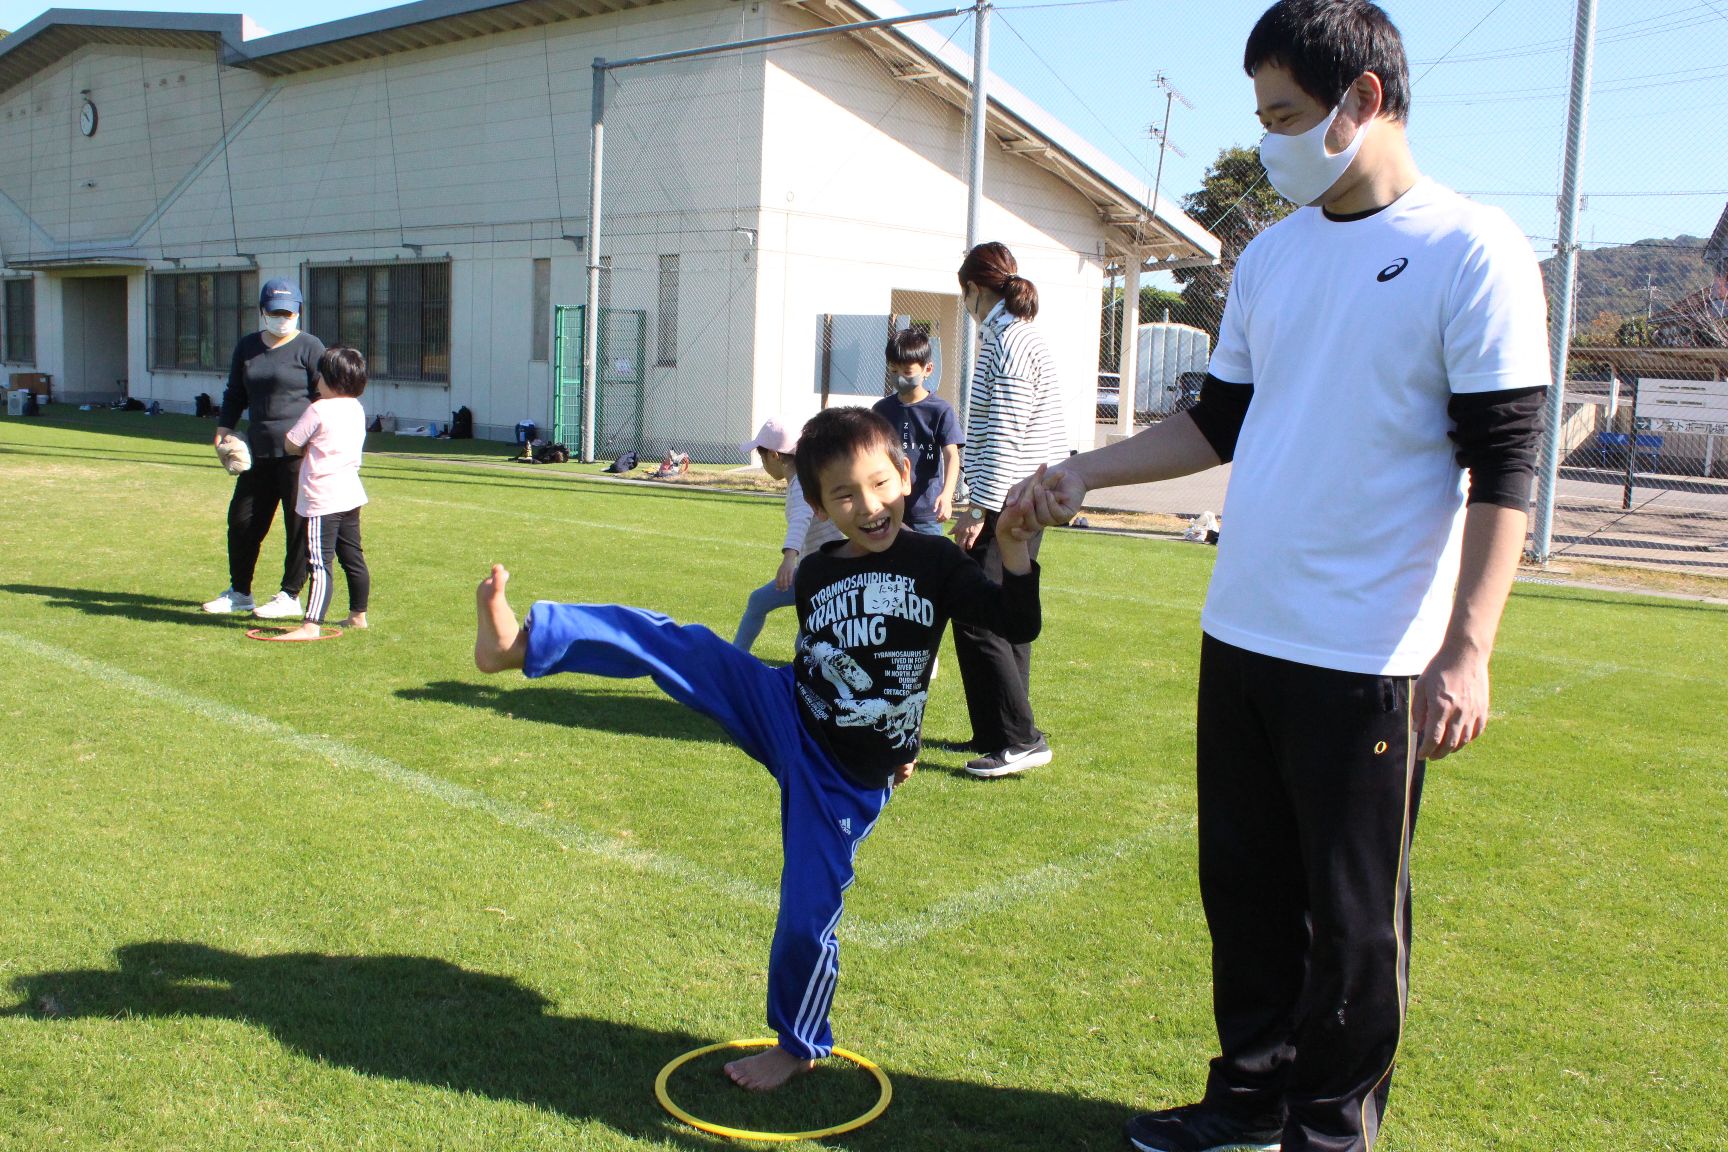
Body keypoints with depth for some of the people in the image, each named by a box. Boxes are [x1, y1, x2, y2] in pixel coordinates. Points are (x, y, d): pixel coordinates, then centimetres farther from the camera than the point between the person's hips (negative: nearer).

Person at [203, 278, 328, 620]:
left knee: (299, 524, -2)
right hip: (258, 451, 7)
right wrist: (224, 426, 9)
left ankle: (290, 596, 8)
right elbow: (235, 393, 25)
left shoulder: (309, 347, -2)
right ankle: (239, 592, 24)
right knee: (242, 520, 11)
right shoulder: (247, 346, 16)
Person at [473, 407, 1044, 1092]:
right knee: (683, 649, -16)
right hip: (786, 720, 3)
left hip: (848, 780, -3)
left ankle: (798, 1043, 26)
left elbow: (1018, 625, -15)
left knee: (807, 916, -1)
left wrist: (1016, 549, -27)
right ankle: (520, 641, -23)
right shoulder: (814, 575, 2)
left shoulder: (934, 563, -9)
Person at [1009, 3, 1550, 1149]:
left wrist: (1468, 649, -17)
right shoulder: (1272, 256, 12)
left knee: (1353, 915, 6)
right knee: (1245, 890, 15)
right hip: (1241, 634, 6)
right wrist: (1085, 472, 12)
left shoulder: (1474, 252, -8)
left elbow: (1502, 469, -11)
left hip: (1368, 657, -6)